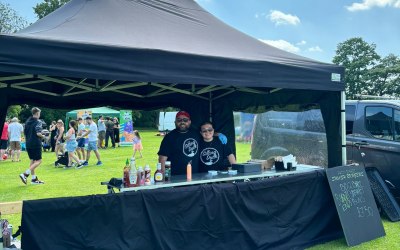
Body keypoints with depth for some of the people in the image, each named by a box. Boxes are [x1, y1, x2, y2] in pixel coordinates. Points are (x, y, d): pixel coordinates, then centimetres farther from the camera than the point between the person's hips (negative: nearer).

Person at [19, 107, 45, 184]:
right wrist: (43, 136, -3)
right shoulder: (38, 122, -11)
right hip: (36, 144, -8)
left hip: (28, 144, 8)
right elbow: (38, 133, -21)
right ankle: (25, 174, -15)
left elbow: (25, 133, 14)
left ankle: (34, 178, 17)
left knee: (32, 160, 14)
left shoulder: (27, 121, 12)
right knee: (38, 161, -1)